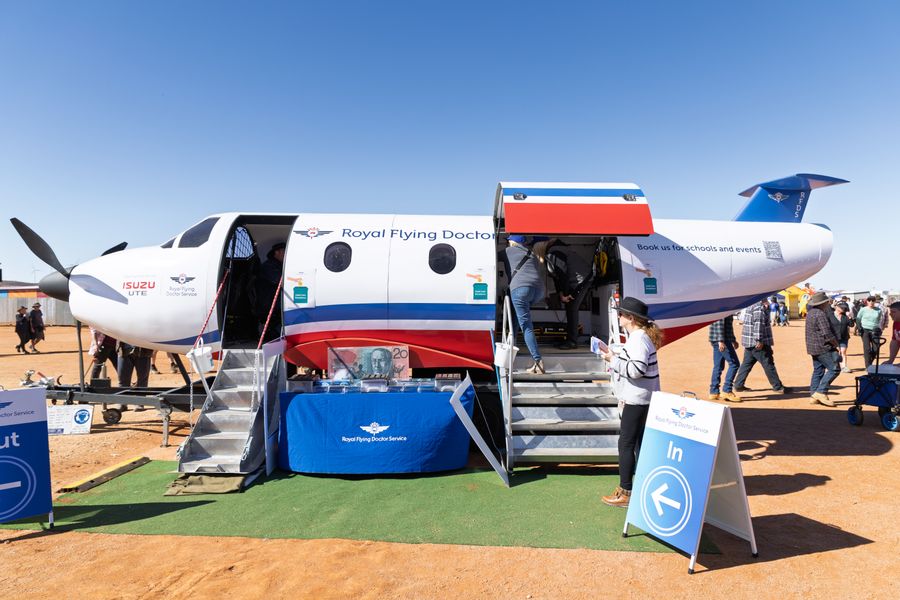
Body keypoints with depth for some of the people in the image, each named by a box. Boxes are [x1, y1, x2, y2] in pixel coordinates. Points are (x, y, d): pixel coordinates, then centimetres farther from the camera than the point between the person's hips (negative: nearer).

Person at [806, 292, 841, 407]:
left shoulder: (810, 312, 12)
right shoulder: (820, 314, -18)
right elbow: (827, 333, -22)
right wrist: (836, 344, -6)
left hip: (813, 347, 10)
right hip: (822, 347, -10)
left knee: (818, 371, 12)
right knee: (834, 368, -7)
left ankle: (813, 396, 12)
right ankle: (821, 392, -9)